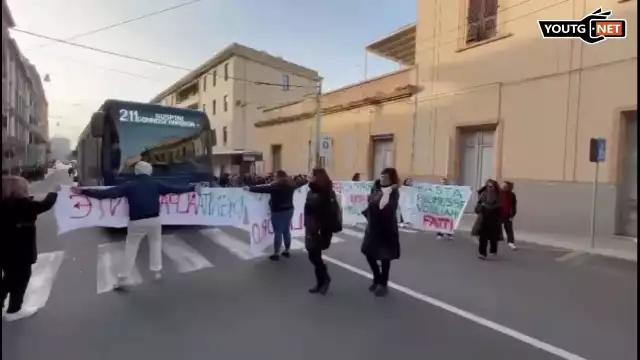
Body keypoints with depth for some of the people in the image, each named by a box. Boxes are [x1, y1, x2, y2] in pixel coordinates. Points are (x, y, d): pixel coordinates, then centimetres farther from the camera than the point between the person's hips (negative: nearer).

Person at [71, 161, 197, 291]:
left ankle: (122, 281, 11)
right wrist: (193, 188, 19)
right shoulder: (155, 184, 3)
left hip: (136, 222, -1)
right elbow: (175, 189, 9)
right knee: (155, 244, 22)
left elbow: (106, 193, -6)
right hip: (154, 220, 1)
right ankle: (157, 272, 24)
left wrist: (82, 191, -1)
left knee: (130, 250, 9)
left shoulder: (129, 185, -2)